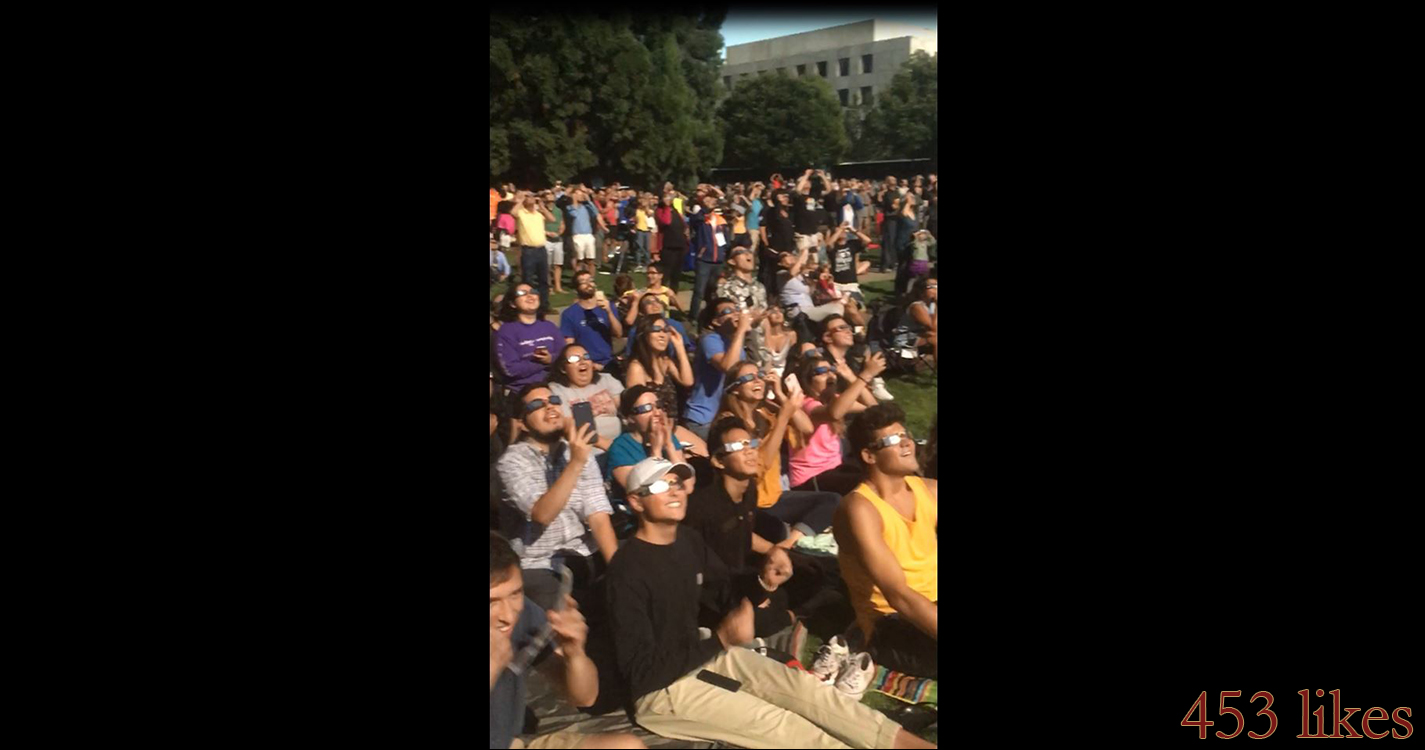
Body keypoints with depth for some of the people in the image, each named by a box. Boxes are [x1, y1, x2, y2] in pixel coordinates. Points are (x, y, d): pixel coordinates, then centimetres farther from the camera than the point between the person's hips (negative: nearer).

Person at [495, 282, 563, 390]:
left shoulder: (550, 327, 13)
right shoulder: (506, 331, -2)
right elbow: (510, 369, -11)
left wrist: (551, 360, -14)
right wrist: (543, 362, -9)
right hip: (523, 390, -4)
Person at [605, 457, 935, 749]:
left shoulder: (690, 542, 2)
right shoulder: (627, 570, -23)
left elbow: (727, 593, 15)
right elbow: (641, 671, -23)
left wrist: (764, 582, -8)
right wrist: (721, 640, -28)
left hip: (701, 655, 8)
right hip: (661, 688, -8)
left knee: (801, 684, -5)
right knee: (778, 722, -17)